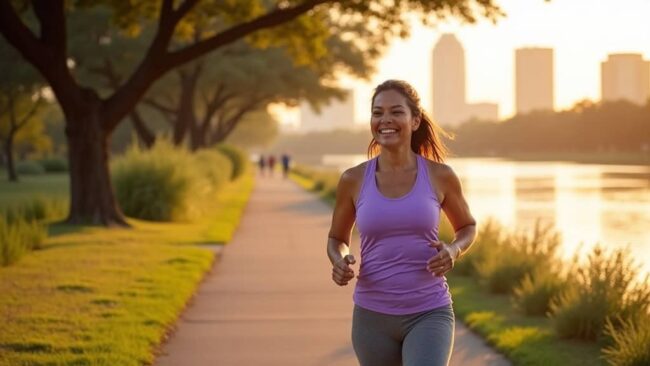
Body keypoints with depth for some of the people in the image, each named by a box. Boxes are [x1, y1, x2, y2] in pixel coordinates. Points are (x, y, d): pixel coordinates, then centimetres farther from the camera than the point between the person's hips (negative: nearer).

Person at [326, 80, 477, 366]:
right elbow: (337, 238, 13)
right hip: (373, 317, 2)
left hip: (429, 314, -2)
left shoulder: (440, 175, -4)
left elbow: (468, 227, 13)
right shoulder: (353, 180, -2)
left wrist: (453, 251, -10)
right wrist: (339, 263, -11)